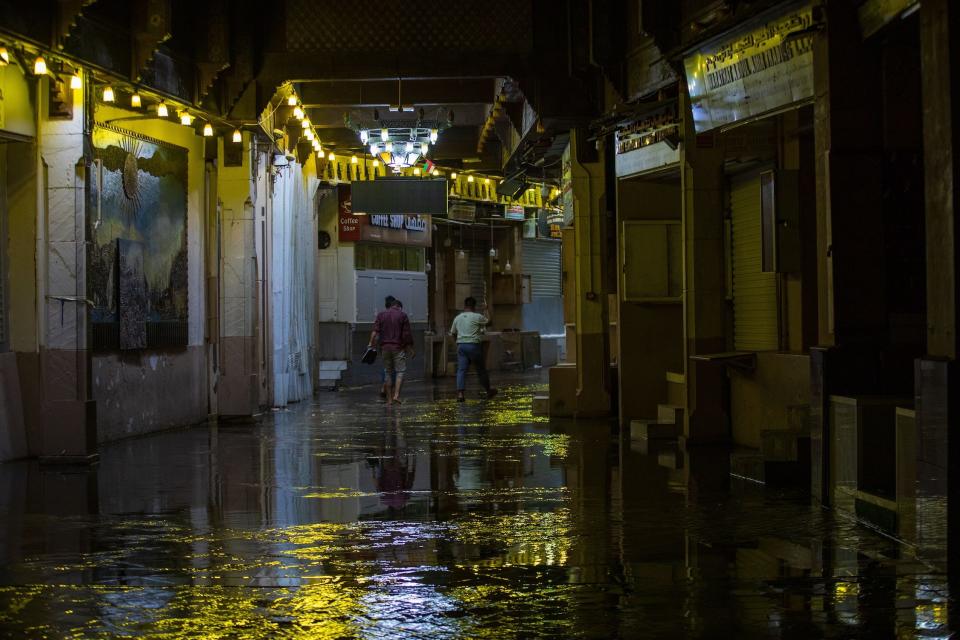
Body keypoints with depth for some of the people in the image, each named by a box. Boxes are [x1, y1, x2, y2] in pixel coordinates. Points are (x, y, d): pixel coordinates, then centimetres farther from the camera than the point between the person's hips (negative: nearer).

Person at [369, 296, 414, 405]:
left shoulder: (381, 315, 4)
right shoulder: (402, 315, -1)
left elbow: (375, 332, -4)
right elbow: (407, 334, -1)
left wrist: (371, 344, -2)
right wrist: (410, 347, 6)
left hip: (385, 347, 3)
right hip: (398, 347, -3)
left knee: (388, 372, 8)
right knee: (400, 371, 1)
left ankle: (389, 398, 8)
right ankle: (396, 394, -15)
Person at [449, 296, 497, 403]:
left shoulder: (457, 318, 9)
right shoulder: (477, 317, -5)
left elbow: (453, 333, 17)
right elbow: (489, 322, 9)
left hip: (461, 345, 3)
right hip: (474, 345, -3)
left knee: (461, 370, -2)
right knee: (481, 369, 11)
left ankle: (460, 393, -17)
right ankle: (488, 390, 26)